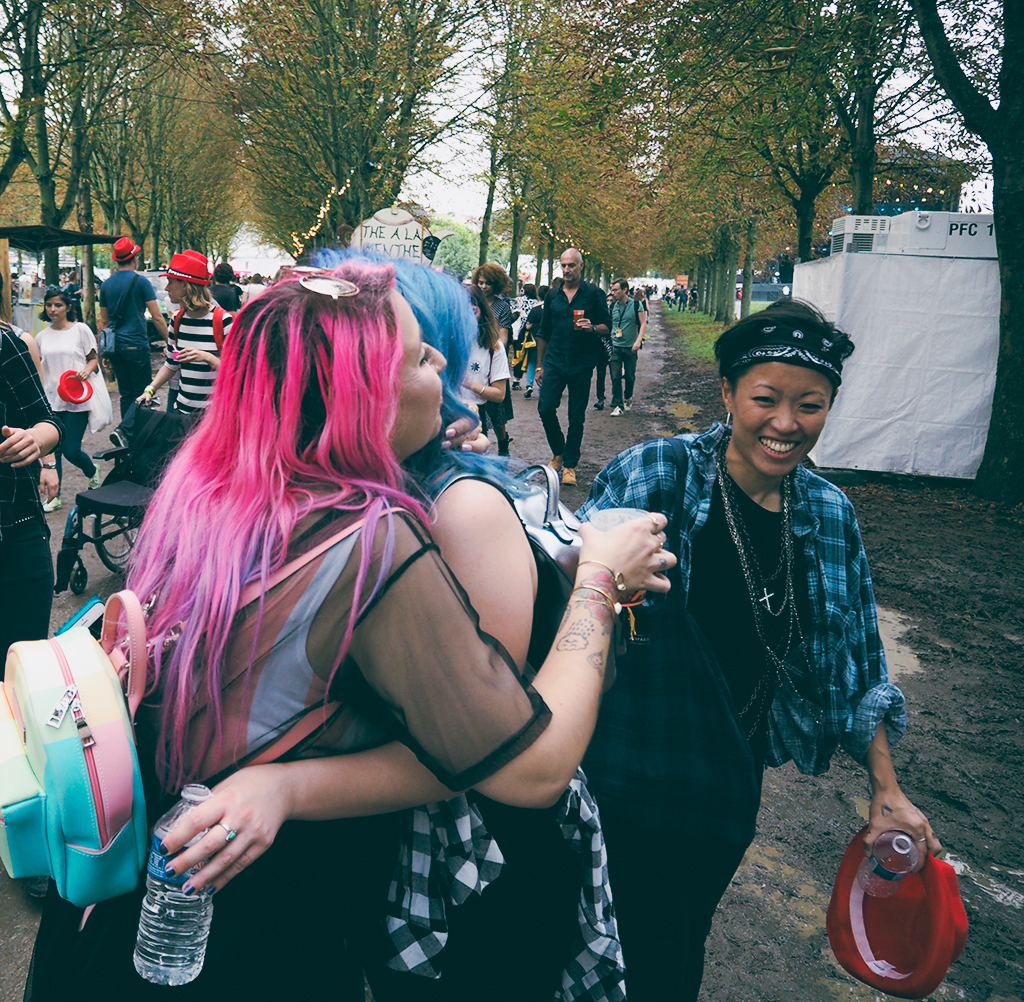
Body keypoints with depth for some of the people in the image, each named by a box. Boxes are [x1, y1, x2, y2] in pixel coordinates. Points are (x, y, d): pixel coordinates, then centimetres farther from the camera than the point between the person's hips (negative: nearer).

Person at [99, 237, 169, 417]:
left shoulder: (106, 284, 11)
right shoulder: (140, 281, -7)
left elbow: (104, 321, 16)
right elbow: (157, 318, -10)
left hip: (115, 346, 6)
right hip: (136, 345, -6)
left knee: (126, 394, 12)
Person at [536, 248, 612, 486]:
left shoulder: (594, 294, 1)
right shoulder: (552, 295, 10)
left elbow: (607, 326, 2)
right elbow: (544, 332, 15)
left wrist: (592, 328, -21)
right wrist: (539, 365, 13)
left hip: (582, 365, -2)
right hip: (555, 362, 2)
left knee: (576, 417, 2)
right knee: (545, 409, -7)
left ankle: (570, 465, 14)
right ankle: (559, 452, 18)